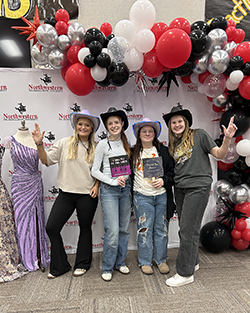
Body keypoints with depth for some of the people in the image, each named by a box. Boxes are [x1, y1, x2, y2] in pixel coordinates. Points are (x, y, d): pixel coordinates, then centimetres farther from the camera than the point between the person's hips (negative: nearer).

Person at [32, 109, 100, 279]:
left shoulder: (96, 148, 1)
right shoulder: (65, 143, 0)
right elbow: (46, 160, 0)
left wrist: (96, 186, -5)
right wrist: (39, 144, -13)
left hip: (87, 195, -1)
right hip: (66, 193, 1)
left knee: (85, 228, 12)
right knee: (51, 228, 2)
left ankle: (82, 264, 35)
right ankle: (60, 266, 24)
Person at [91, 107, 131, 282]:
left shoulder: (126, 143, 9)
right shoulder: (103, 144, -5)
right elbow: (95, 171, -5)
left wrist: (126, 179, 0)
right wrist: (113, 182, -13)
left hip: (125, 188, 5)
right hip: (109, 190, -5)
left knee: (124, 229, 12)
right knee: (112, 231, -5)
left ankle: (120, 262, 30)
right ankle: (107, 268, 16)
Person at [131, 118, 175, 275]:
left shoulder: (164, 151, 5)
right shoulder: (133, 153, 5)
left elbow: (172, 171, 5)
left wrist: (164, 181, -11)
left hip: (162, 196, 1)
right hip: (142, 196, -1)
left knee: (161, 229, 11)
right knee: (145, 229, 6)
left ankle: (161, 260, 30)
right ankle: (145, 261, 24)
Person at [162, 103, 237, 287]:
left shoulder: (199, 135, -2)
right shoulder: (172, 144, 15)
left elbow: (219, 154, -5)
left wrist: (228, 138, -20)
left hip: (198, 187, -6)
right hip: (180, 188, 6)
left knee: (188, 229, -4)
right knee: (185, 229, 14)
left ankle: (185, 273, 10)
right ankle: (193, 262, 33)